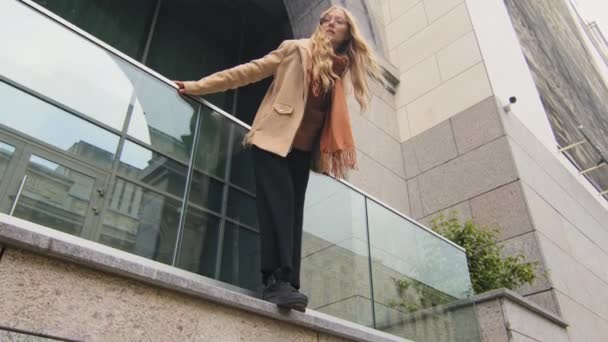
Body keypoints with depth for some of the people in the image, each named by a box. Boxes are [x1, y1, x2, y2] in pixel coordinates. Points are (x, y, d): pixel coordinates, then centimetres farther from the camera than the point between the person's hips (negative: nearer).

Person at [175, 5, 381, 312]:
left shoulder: (340, 72, 18)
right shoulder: (296, 49, 8)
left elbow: (332, 118, 18)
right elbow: (251, 70, 5)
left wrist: (335, 153, 5)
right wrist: (199, 86, 1)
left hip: (303, 150, 5)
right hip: (275, 137, -4)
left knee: (293, 211, -2)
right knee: (278, 204, -17)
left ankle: (286, 286, -5)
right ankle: (277, 281, -20)